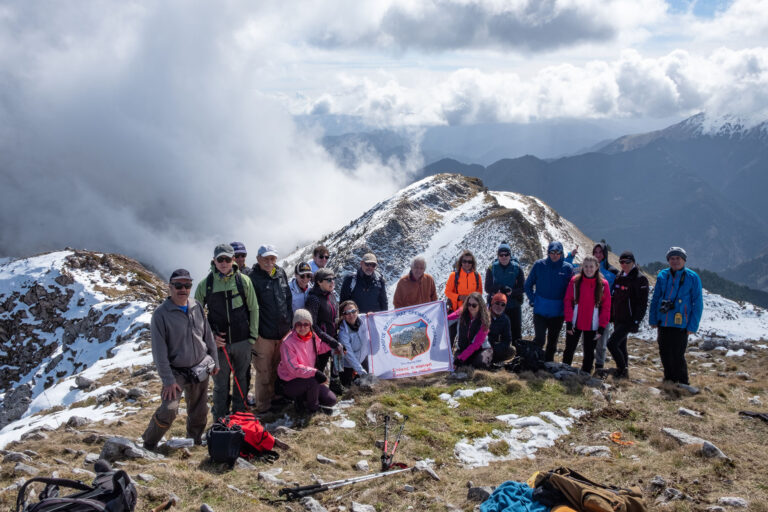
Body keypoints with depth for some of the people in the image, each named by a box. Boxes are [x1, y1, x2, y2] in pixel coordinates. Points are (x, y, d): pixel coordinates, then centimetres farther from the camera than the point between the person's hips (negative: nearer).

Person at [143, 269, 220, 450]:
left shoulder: (197, 307, 1)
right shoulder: (161, 314, -14)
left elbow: (208, 336, 12)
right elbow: (159, 351, -14)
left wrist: (214, 361, 12)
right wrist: (168, 379, -17)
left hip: (201, 368, 5)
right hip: (176, 372, -5)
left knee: (199, 410, 14)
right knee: (169, 410, -18)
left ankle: (195, 440, 38)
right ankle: (149, 444, 4)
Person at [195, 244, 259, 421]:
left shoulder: (244, 281, -3)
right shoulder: (205, 284, -3)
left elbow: (254, 309, 4)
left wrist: (253, 335, 1)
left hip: (242, 341, 1)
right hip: (218, 343, 0)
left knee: (242, 379, 12)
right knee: (220, 383, 8)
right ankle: (220, 419, 23)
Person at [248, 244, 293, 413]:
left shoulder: (281, 274, 7)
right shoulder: (253, 277, -12)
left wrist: (290, 322, 14)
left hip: (283, 331, 6)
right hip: (264, 333, -6)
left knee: (278, 368, 19)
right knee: (264, 371, 2)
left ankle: (275, 397, 36)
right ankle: (262, 404, 17)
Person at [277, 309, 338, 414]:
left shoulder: (313, 337, -3)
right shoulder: (287, 342, -24)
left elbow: (320, 347, 20)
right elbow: (293, 368, -28)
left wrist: (333, 343, 4)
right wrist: (314, 372, -37)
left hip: (308, 378, 7)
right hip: (290, 383, -7)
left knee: (331, 400, 0)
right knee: (313, 381, -35)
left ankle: (302, 397, 16)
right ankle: (312, 407, -7)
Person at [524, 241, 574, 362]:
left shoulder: (567, 268, -3)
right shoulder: (539, 265, -3)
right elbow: (528, 284, 6)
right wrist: (533, 299, -2)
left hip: (558, 312, 1)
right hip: (540, 310, -1)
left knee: (552, 342, 13)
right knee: (539, 339, -10)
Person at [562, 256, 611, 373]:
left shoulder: (603, 284, -4)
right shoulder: (575, 281, -4)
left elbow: (606, 307, -1)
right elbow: (568, 301, -2)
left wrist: (602, 327, -5)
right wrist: (568, 322, -6)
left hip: (592, 326, 0)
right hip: (575, 324, 0)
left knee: (589, 354, 9)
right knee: (569, 350, 11)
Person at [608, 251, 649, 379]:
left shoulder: (640, 279, -11)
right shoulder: (619, 277, 11)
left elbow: (643, 303, -14)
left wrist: (636, 321, -19)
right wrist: (611, 315, 15)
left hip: (628, 320, -8)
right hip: (618, 319, 8)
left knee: (612, 343, -15)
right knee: (621, 346, 14)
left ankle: (622, 370, -2)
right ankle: (623, 373, 25)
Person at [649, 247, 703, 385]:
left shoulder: (692, 278, -4)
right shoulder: (663, 276, 5)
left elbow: (698, 304, -2)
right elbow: (655, 299, 13)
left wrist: (693, 326, -7)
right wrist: (653, 319, 7)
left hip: (680, 324, -4)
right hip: (663, 323, 4)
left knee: (678, 356, -5)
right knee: (665, 354, 11)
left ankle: (682, 384, 13)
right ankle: (669, 380, 28)